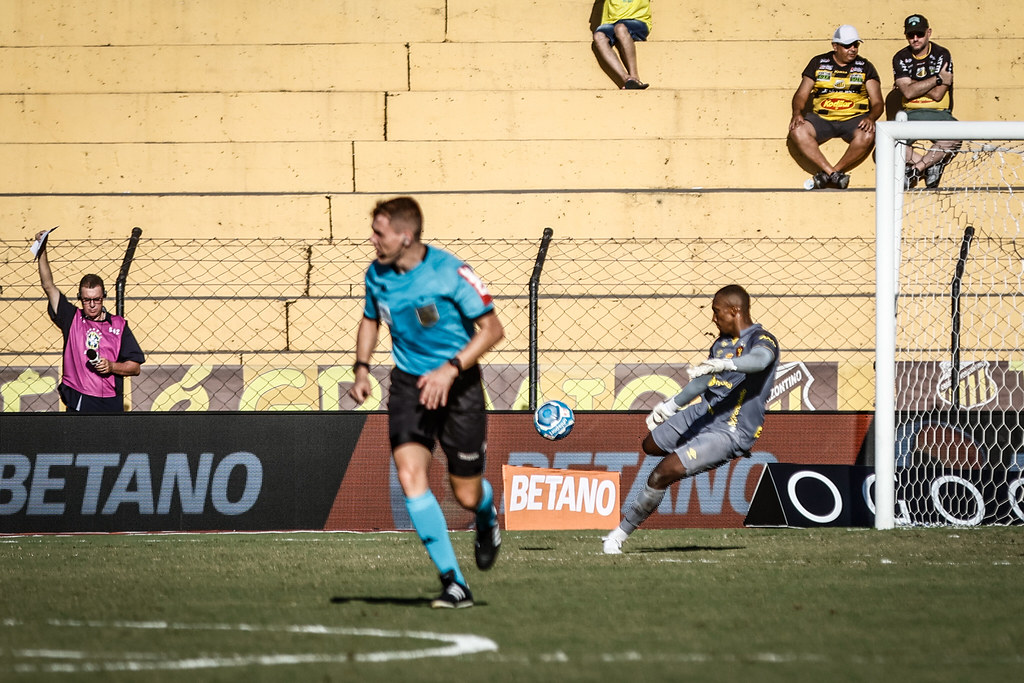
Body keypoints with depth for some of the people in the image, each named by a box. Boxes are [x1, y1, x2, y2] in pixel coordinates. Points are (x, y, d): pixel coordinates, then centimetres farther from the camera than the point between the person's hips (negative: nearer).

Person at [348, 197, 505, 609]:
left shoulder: (450, 273, -17)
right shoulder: (377, 276, 0)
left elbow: (492, 329, -12)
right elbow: (370, 320, 21)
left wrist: (451, 369, -22)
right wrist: (362, 368, 6)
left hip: (458, 386, -4)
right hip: (408, 384, 4)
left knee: (466, 495, 1)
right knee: (409, 476, -19)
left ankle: (487, 519, 43)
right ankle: (454, 583, -16)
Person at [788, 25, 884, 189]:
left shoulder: (865, 67, 8)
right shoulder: (818, 63, 10)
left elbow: (878, 102, 2)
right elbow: (801, 94, 9)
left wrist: (871, 117, -21)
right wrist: (797, 112, -14)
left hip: (854, 119, -1)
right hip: (821, 118, 1)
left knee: (867, 135, -35)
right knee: (797, 131, -30)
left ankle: (827, 174, -23)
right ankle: (834, 175, -31)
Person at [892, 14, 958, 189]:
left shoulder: (941, 55, -2)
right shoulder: (900, 58, 4)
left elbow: (937, 95, -11)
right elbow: (908, 92, -10)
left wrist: (915, 86, -7)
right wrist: (938, 79, -13)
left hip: (938, 114, -2)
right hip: (910, 114, 2)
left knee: (954, 137, -35)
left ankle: (915, 170, -25)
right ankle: (932, 165, -19)